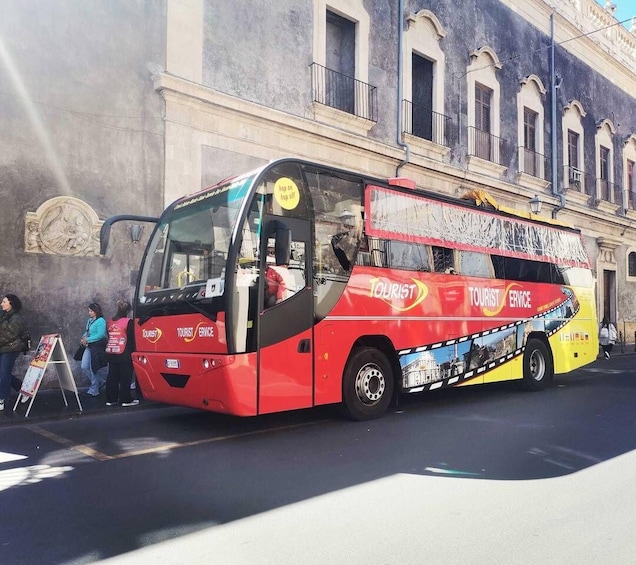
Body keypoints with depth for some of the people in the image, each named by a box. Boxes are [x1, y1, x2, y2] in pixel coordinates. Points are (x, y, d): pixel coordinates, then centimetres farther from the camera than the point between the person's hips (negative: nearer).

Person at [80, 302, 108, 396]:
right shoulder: (89, 320, 13)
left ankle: (94, 390, 13)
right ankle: (100, 381, 26)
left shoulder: (101, 321, -12)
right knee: (84, 367, 7)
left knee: (93, 368, -1)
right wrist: (83, 338, 0)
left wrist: (87, 340, -16)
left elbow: (100, 335, -19)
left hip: (97, 347, -8)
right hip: (89, 346, 8)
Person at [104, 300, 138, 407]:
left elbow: (108, 337, 16)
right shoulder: (128, 322, -10)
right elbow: (131, 339, -9)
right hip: (124, 354, -6)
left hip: (110, 353, 6)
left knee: (112, 377, 11)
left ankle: (111, 399, 15)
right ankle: (126, 400, 1)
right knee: (125, 377, -1)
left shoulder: (109, 322, 9)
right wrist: (132, 353, -2)